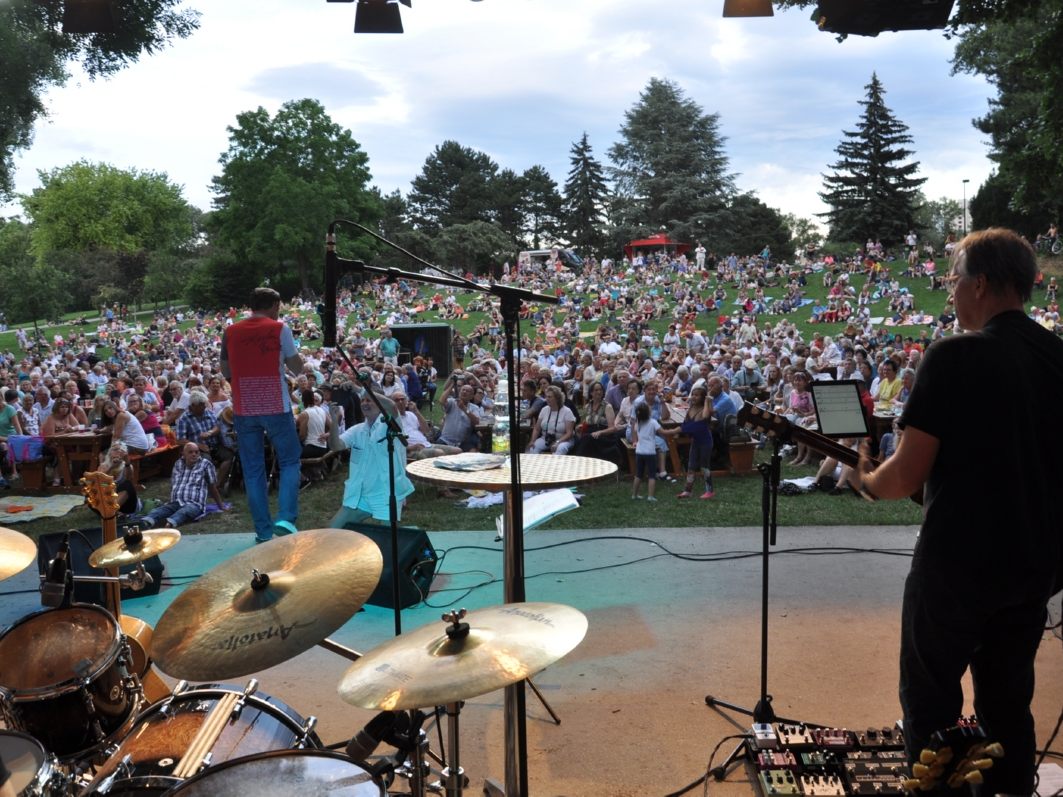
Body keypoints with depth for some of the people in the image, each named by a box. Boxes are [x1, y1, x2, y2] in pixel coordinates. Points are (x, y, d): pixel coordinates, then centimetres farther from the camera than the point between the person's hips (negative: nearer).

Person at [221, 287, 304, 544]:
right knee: (289, 461, 11)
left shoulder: (230, 332, 5)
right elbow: (297, 367, 0)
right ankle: (285, 518, -5)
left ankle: (263, 530, 12)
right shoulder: (279, 329, -5)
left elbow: (226, 372, 13)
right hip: (276, 407, -3)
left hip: (243, 409, 3)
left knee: (253, 469, 9)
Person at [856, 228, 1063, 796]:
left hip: (959, 561, -6)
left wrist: (866, 481, 2)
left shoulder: (955, 357, -19)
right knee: (1009, 702, 20)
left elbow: (907, 477, -19)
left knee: (931, 705, 11)